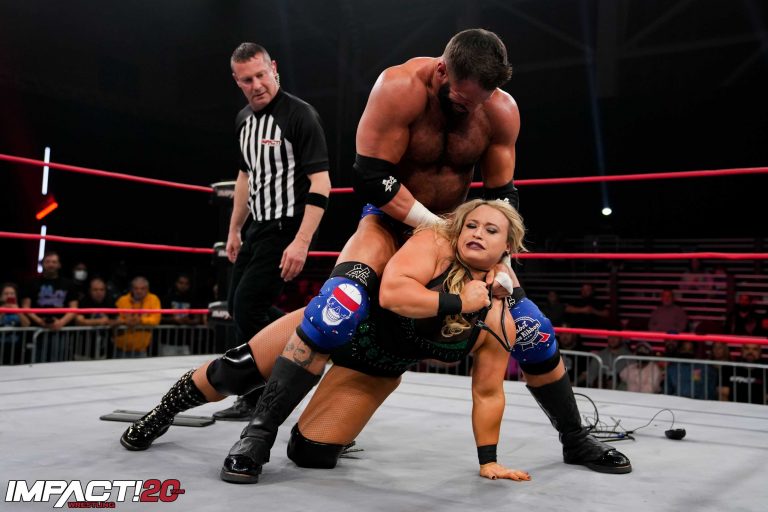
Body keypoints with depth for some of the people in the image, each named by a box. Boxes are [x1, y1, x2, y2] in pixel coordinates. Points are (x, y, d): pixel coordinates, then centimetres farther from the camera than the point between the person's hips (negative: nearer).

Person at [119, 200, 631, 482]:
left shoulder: (501, 314, -16)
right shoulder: (434, 243, -24)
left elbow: (488, 393, -9)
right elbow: (392, 292, -41)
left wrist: (489, 460, -10)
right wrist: (456, 302, -36)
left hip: (378, 365, 2)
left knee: (310, 453, -7)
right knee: (239, 370, 0)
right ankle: (166, 410, 29)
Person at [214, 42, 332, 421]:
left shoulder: (300, 115, -15)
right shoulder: (245, 119, 10)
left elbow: (321, 184, -20)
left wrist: (301, 242, -27)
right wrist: (234, 230, 22)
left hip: (287, 228, -9)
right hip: (258, 227, 9)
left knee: (249, 307, -9)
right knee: (237, 304, 16)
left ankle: (257, 399, 6)